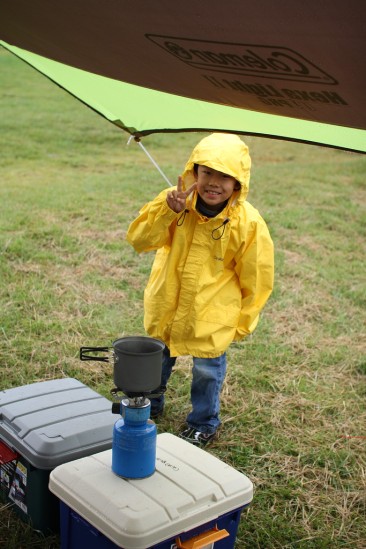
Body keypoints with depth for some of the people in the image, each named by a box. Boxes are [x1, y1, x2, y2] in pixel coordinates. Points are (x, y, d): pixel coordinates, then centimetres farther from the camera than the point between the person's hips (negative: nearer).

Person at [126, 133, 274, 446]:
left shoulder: (248, 223, -21)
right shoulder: (176, 201, -16)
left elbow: (255, 279, -9)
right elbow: (139, 240, -18)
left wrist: (243, 323, -2)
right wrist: (167, 210, -32)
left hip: (212, 316, -3)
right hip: (167, 305, 3)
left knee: (207, 369, 12)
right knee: (156, 359, 23)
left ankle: (204, 425, 39)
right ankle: (149, 406, 52)